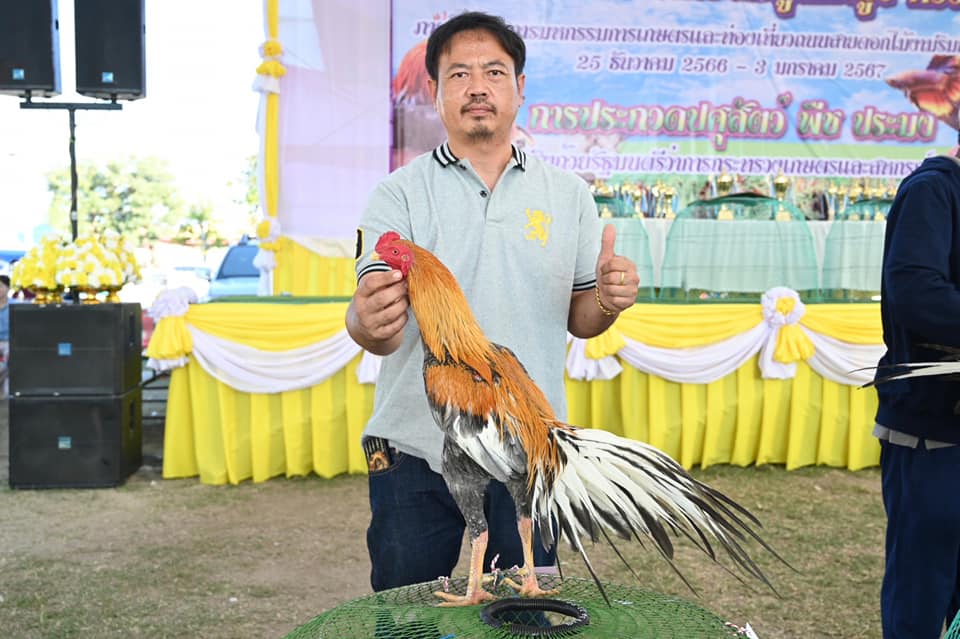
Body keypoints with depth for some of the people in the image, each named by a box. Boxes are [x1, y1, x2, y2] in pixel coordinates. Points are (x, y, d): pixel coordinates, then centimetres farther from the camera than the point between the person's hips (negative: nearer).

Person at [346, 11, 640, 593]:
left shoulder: (569, 195, 5)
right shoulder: (400, 194, -2)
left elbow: (579, 321, 9)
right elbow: (375, 322, -13)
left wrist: (608, 300, -13)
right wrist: (369, 322, -37)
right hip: (416, 453, -1)